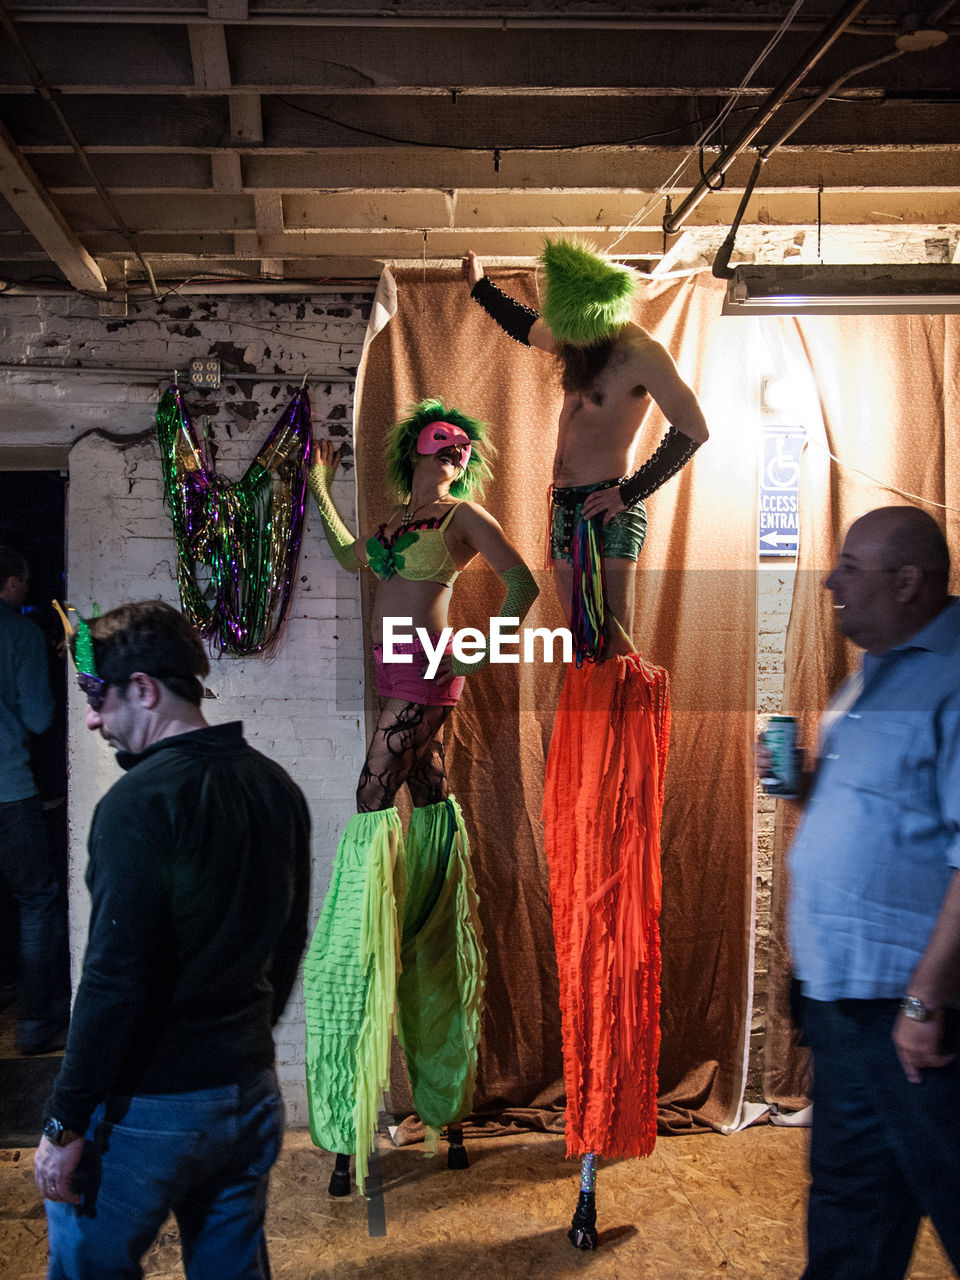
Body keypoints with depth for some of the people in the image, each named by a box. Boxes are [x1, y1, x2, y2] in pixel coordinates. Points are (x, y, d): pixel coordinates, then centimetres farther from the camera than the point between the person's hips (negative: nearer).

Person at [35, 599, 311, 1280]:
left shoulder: (141, 803, -19)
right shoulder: (277, 786, 4)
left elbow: (115, 979, -20)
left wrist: (65, 1124, -11)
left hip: (148, 1110, -7)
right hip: (252, 1093, 7)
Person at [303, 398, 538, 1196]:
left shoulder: (463, 516, -3)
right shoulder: (398, 518, 19)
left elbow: (523, 583, -10)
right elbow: (350, 557, 34)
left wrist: (484, 653, -11)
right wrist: (321, 488, 36)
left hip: (425, 670, -8)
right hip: (394, 672, 8)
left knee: (373, 805, -11)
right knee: (426, 795, 9)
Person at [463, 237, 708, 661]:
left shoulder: (639, 351, -14)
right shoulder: (574, 340, 10)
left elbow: (692, 431, -19)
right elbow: (528, 328, 34)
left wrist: (630, 492, -17)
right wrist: (480, 287, 45)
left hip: (607, 513, -8)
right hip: (565, 508, 8)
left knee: (614, 651, -12)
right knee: (582, 648, 10)